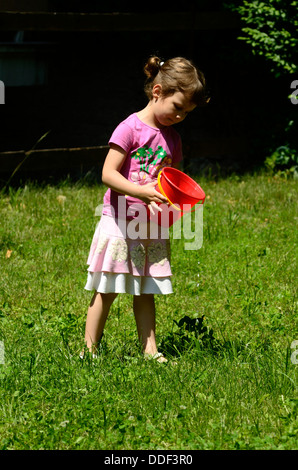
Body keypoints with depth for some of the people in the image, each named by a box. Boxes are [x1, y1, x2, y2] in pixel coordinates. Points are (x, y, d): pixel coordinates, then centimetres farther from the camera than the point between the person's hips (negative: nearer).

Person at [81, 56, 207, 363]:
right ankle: (89, 349, 5)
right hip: (120, 222, -6)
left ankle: (150, 350, 13)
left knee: (146, 292, 10)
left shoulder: (171, 138, 11)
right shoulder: (130, 128, -11)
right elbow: (108, 174, -16)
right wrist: (142, 192, -27)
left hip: (152, 226, 6)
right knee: (107, 291, -2)